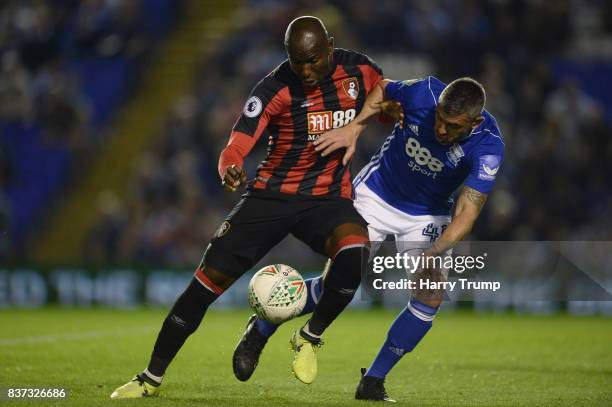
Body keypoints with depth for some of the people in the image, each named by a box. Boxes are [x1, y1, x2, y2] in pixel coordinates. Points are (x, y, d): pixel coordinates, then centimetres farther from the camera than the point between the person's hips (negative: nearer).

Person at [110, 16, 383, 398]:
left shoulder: (359, 69, -5)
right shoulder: (275, 88, -14)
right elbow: (235, 147, -23)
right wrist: (230, 170, -46)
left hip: (329, 197, 1)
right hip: (272, 194, -1)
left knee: (354, 251, -33)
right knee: (208, 279, -9)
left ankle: (310, 338, -6)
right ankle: (152, 378, 6)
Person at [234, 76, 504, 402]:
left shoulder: (488, 146, -30)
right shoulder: (423, 94, -27)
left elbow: (467, 213, -34)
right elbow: (382, 89, -3)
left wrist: (434, 254, -47)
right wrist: (355, 126, -17)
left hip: (427, 216, 1)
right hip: (376, 194, -1)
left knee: (431, 296, -16)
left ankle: (372, 383, -2)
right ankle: (261, 331, 16)